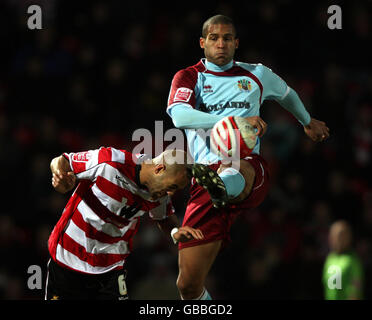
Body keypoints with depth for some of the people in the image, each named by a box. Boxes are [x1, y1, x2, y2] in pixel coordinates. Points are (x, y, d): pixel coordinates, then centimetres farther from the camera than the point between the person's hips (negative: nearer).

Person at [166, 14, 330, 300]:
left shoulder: (257, 75, 20)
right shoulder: (189, 77, 11)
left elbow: (287, 94, 44)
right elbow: (179, 116, -11)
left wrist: (308, 122, 60)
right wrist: (237, 120, -22)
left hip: (251, 170, 0)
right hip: (208, 177, 0)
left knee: (235, 168, -43)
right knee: (189, 284, -6)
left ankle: (224, 187, -77)